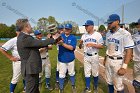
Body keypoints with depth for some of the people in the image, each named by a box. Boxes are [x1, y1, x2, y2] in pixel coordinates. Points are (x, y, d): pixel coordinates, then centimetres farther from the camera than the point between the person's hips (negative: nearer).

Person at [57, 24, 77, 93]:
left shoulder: (73, 38, -7)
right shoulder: (60, 36, -1)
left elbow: (71, 48, -21)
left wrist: (62, 43, -31)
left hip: (70, 59, 0)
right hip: (61, 59, 0)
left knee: (71, 73, 18)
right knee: (61, 75, 9)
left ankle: (73, 86, 40)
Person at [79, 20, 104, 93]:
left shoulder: (97, 34, -8)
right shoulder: (84, 35, 3)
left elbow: (101, 46, -12)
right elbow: (80, 47, 4)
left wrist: (92, 44, -26)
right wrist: (80, 43, -18)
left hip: (94, 56, -3)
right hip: (86, 56, 3)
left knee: (95, 73, 12)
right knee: (87, 73, 11)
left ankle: (95, 87, 35)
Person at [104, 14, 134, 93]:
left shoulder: (125, 34, -17)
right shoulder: (108, 34, 6)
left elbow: (129, 51, -18)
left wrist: (124, 67, -22)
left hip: (118, 61, -7)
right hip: (108, 60, 7)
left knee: (118, 85, 3)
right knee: (109, 81, 20)